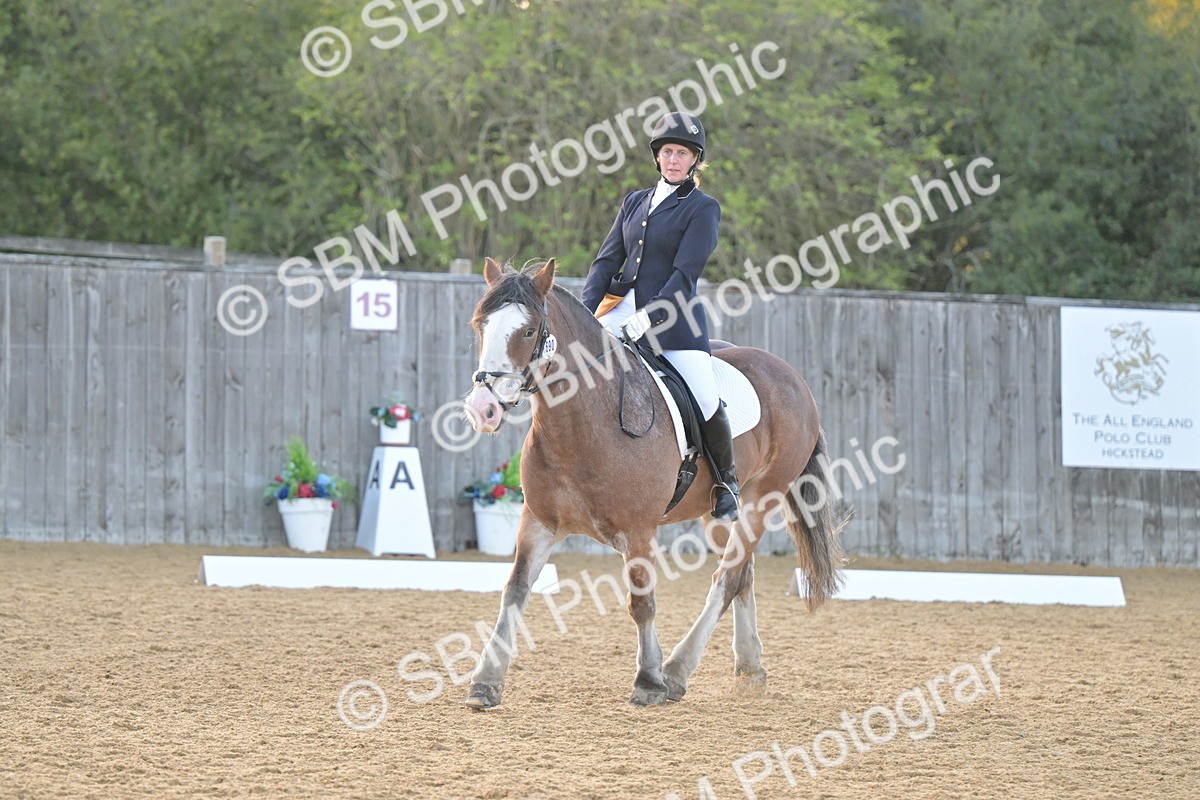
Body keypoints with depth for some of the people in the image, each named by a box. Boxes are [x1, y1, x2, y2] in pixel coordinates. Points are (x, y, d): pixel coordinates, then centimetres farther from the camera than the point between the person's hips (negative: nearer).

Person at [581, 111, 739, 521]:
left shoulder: (702, 208, -2)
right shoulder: (635, 202, 15)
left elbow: (684, 273, -11)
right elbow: (608, 259, 11)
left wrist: (651, 317, -21)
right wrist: (584, 312, -3)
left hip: (675, 320, -5)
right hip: (624, 306, 5)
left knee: (707, 405, -16)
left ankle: (725, 480, 10)